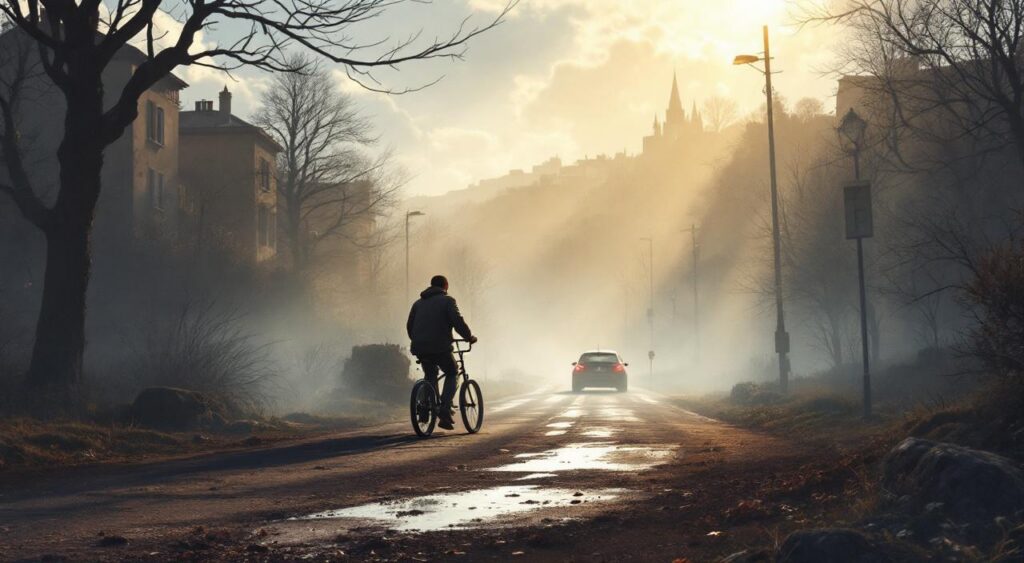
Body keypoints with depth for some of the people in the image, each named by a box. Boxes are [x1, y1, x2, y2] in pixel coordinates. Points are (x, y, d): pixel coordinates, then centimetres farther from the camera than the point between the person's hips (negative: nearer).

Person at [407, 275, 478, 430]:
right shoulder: (447, 300, 3)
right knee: (451, 374, 13)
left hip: (419, 348, 5)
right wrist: (469, 336, 2)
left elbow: (409, 326, 22)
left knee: (430, 376, 27)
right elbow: (458, 321, -9)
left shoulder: (418, 303, 21)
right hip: (440, 347, -5)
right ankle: (445, 411, -3)